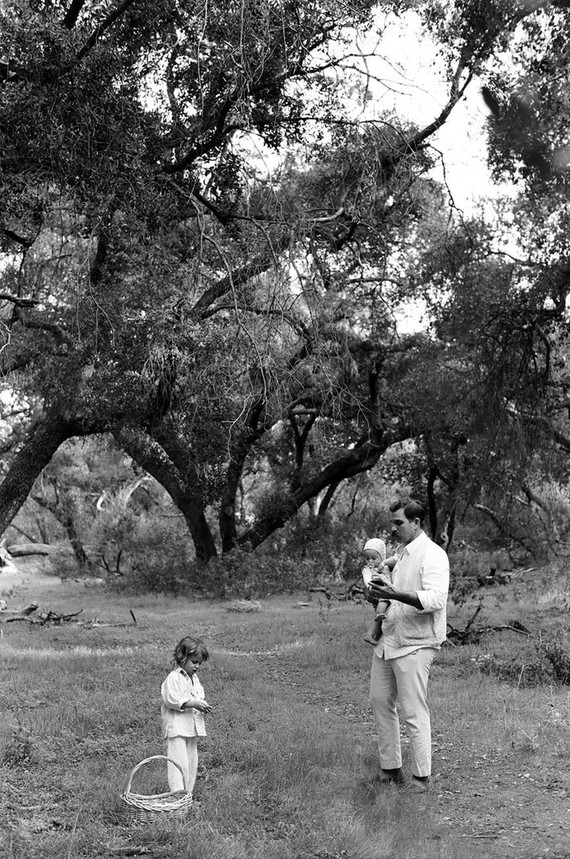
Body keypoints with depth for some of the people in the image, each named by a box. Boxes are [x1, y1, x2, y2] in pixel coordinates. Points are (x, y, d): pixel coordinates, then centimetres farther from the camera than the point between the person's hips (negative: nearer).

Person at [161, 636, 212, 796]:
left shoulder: (194, 678, 16)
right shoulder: (174, 678, -12)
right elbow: (171, 700, -20)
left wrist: (202, 705, 3)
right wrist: (193, 703, -22)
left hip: (192, 727, 9)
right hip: (176, 728, -9)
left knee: (192, 763, 12)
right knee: (179, 762, -12)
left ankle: (187, 794, 21)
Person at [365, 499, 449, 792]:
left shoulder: (432, 554, -12)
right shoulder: (402, 554, 16)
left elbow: (435, 599, -25)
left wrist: (394, 594, -33)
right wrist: (378, 595, 4)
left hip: (414, 646, -9)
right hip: (388, 641, 9)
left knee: (414, 712, -3)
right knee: (380, 702, 11)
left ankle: (421, 777, 9)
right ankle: (390, 768, 23)